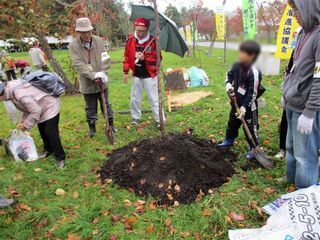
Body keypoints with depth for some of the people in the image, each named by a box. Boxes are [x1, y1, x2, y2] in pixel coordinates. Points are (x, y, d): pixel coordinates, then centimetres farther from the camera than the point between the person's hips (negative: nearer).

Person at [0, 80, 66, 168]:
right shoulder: (10, 89, -1)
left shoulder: (18, 92, -32)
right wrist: (23, 121, 3)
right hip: (42, 107, 10)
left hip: (50, 106, -10)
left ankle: (60, 158, 1)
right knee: (42, 131, 18)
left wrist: (26, 125, -16)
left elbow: (35, 111, -28)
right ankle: (48, 150, 37)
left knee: (51, 133, -10)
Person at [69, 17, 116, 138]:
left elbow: (106, 59, -4)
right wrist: (93, 76, -28)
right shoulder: (73, 45, -9)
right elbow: (78, 65, -18)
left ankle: (111, 124, 31)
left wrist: (101, 73, -18)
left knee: (106, 104, 14)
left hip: (101, 81, 2)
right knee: (90, 108, 12)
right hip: (87, 83, -1)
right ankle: (92, 127, 30)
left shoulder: (99, 41, -3)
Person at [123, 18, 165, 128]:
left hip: (150, 75, -4)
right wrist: (126, 72, 4)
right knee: (135, 98, 14)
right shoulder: (130, 40, 0)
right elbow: (127, 57, 6)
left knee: (154, 98, 0)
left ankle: (159, 120, 10)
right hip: (136, 75, 4)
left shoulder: (153, 40, -10)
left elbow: (158, 58, -8)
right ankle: (136, 118, 31)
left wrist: (144, 58, -22)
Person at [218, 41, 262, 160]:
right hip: (236, 102, 8)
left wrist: (244, 107, -26)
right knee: (232, 123, 24)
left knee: (251, 128, 6)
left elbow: (253, 93, -25)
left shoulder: (254, 73, -26)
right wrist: (228, 84, -4)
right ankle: (229, 140, 45)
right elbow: (229, 74, 17)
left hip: (248, 106, -8)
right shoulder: (237, 66, -3)